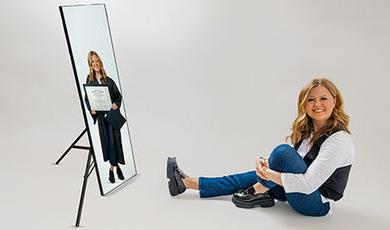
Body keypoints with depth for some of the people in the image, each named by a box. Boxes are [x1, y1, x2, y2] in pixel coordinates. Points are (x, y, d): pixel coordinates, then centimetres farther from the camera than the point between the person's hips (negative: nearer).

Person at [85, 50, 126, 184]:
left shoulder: (109, 81, 0)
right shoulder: (89, 80, 4)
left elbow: (118, 95, 6)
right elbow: (87, 98, 8)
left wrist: (116, 104, -13)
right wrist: (91, 109, -9)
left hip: (112, 114, -2)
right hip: (100, 115, 2)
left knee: (114, 140, -1)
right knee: (105, 140, 6)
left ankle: (112, 168, 13)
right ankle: (116, 165, 20)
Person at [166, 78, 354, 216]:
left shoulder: (339, 140, -23)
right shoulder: (306, 130, 3)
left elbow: (309, 184, -29)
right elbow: (293, 163, 1)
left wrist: (269, 173, -30)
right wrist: (267, 164, -21)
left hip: (316, 203, -8)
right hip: (300, 189, 8)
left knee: (283, 150, -25)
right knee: (255, 177, 6)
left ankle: (258, 192, 1)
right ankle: (187, 182, 12)